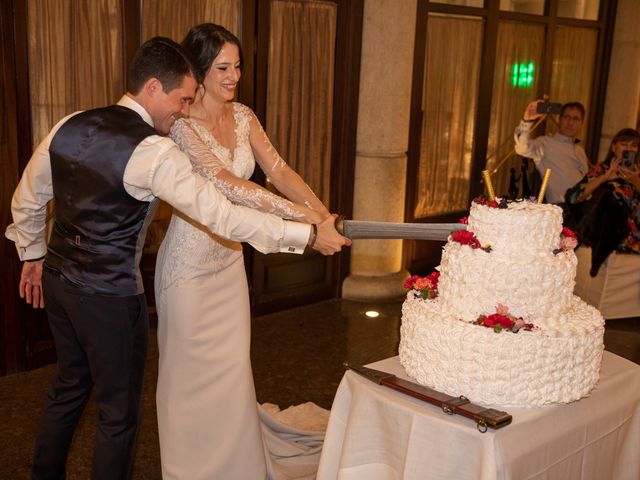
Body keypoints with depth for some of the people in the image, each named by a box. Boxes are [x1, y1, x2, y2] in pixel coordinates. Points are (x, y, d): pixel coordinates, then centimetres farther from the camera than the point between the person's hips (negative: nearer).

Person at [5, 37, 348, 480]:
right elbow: (222, 215, -26)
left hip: (58, 280, 8)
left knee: (70, 386, 27)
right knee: (119, 410, 11)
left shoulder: (69, 127, 0)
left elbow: (26, 199, 12)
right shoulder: (153, 152, -22)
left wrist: (32, 255, 27)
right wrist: (310, 236, -22)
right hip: (110, 296, -8)